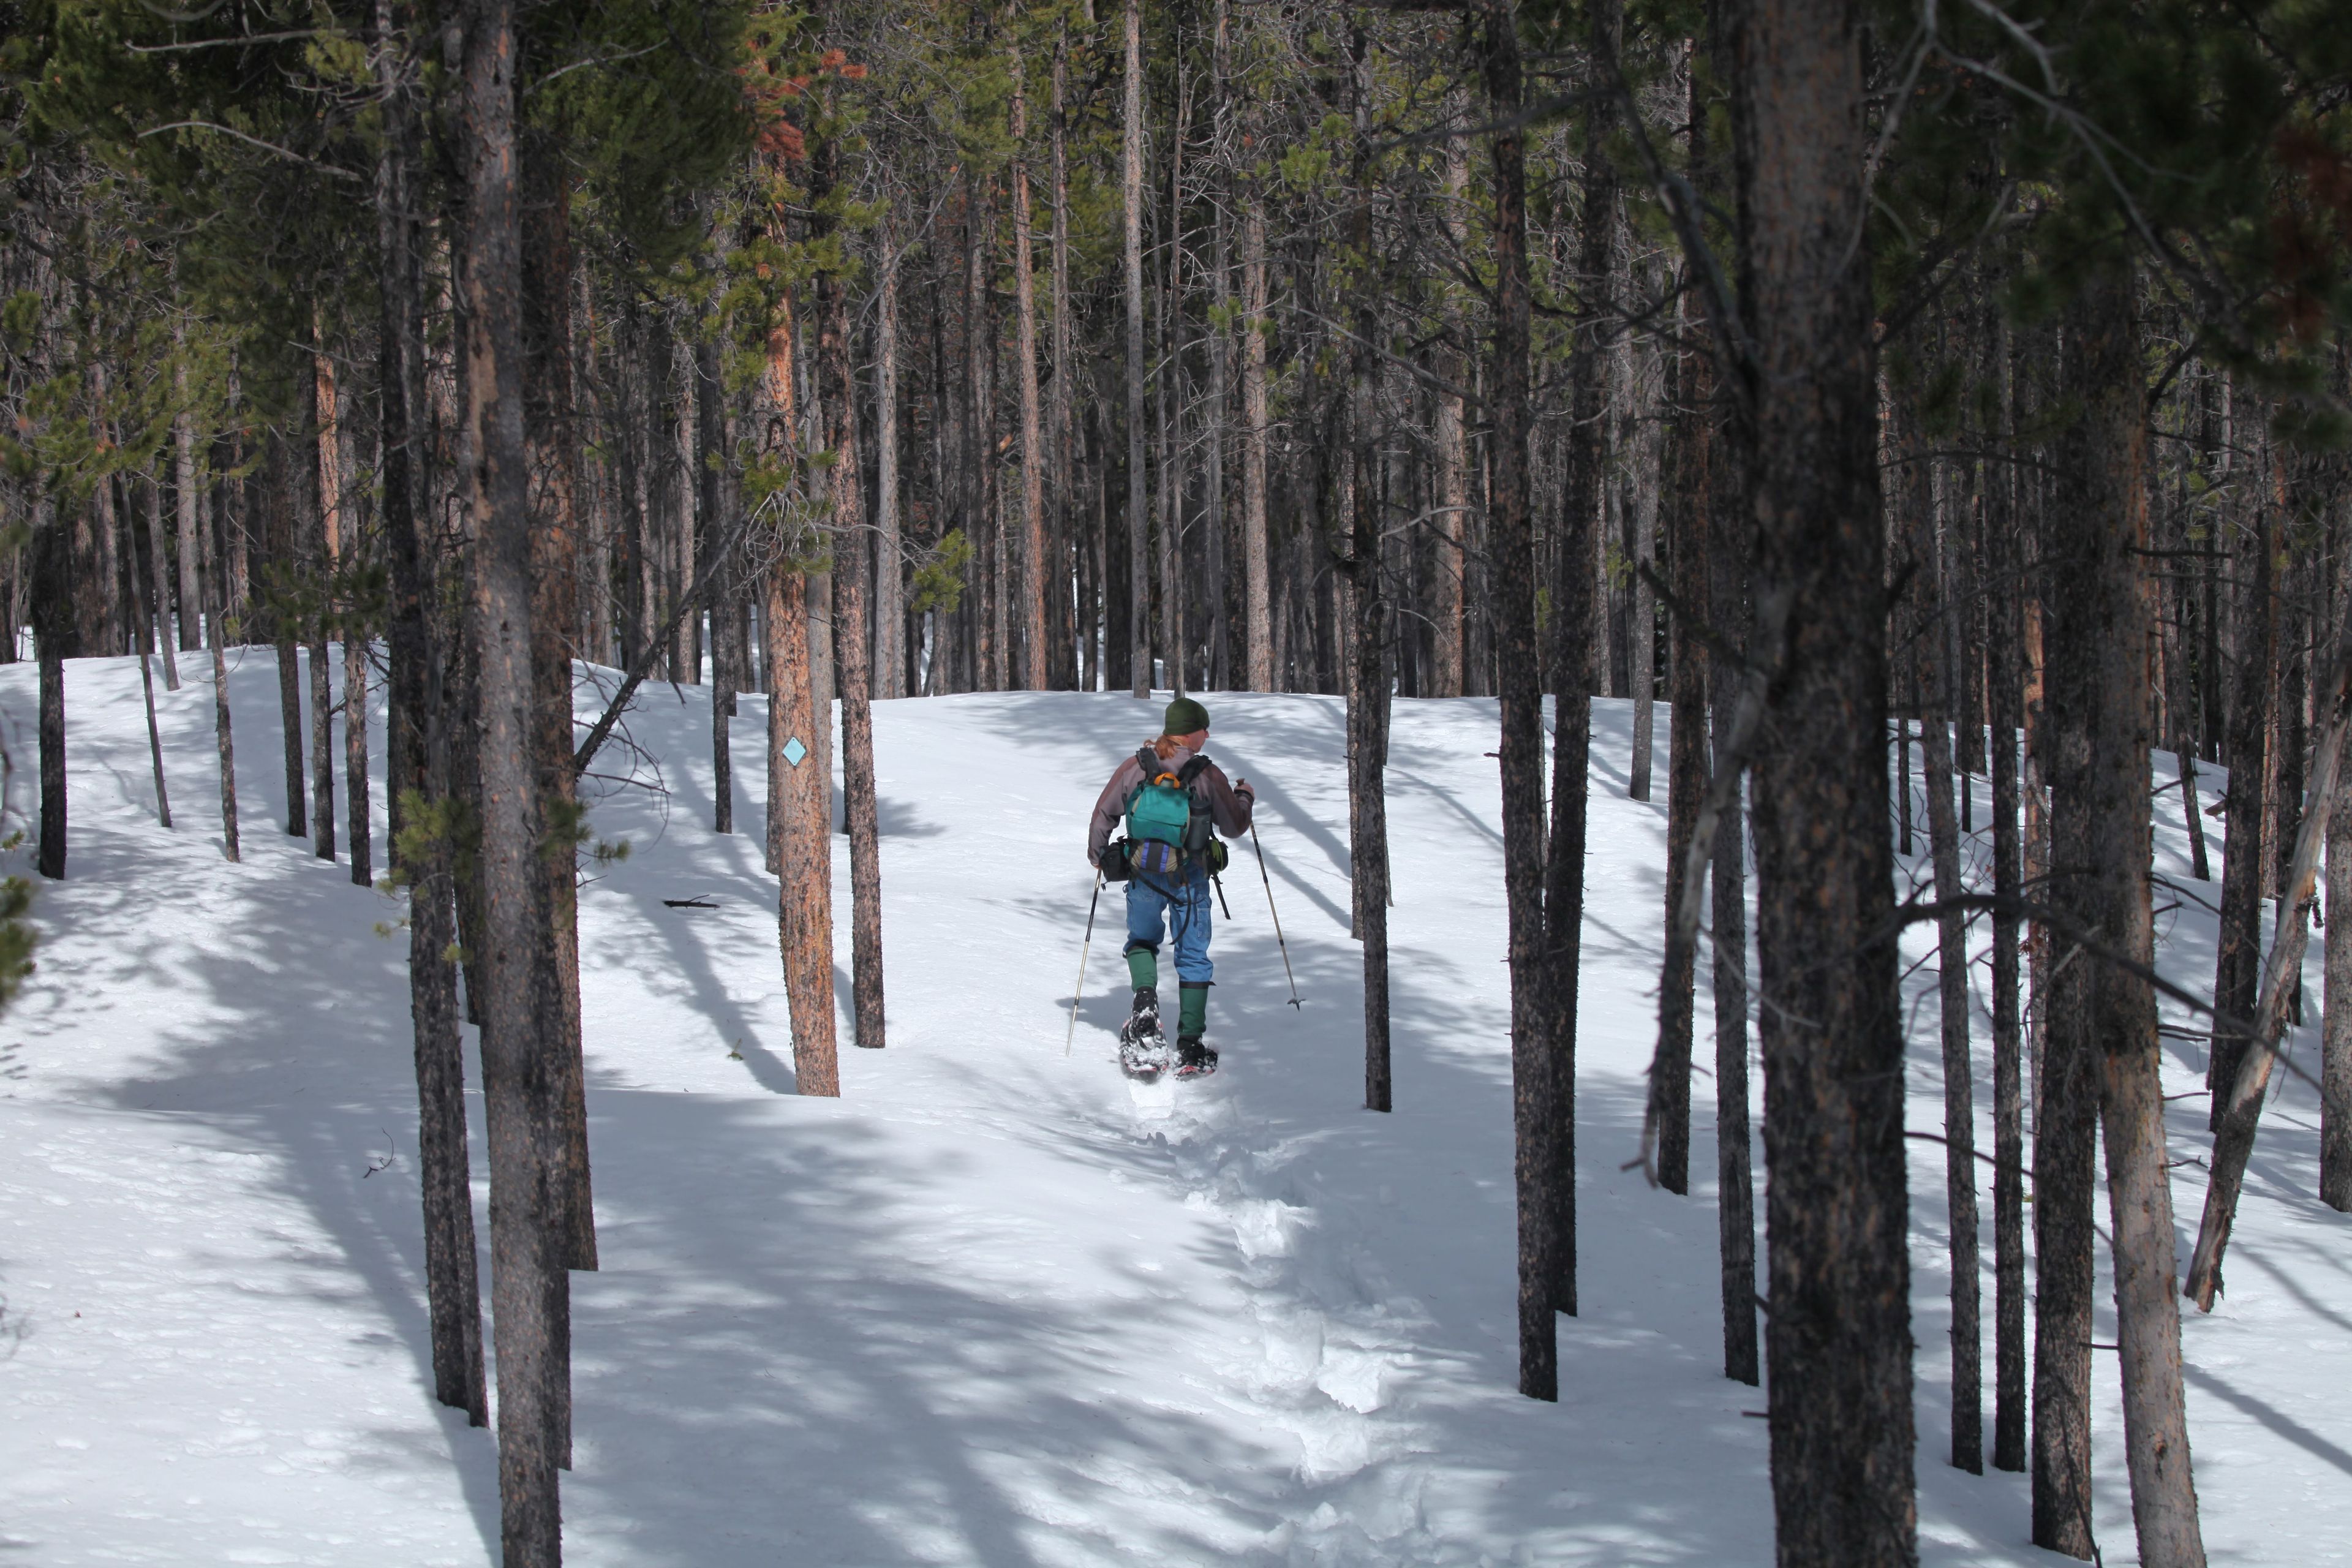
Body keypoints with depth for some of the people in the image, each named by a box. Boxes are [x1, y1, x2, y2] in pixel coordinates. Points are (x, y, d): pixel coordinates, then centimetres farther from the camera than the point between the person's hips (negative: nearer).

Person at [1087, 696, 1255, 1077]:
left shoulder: (1134, 768, 1)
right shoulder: (1208, 775, -5)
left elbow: (1104, 814, 7)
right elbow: (1234, 826, 4)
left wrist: (1097, 855, 24)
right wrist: (1245, 798, 25)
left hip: (1143, 874, 2)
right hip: (1190, 877, -2)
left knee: (1142, 942, 23)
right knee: (1194, 958, 10)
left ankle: (1145, 1002, -8)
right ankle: (1191, 1049, 8)